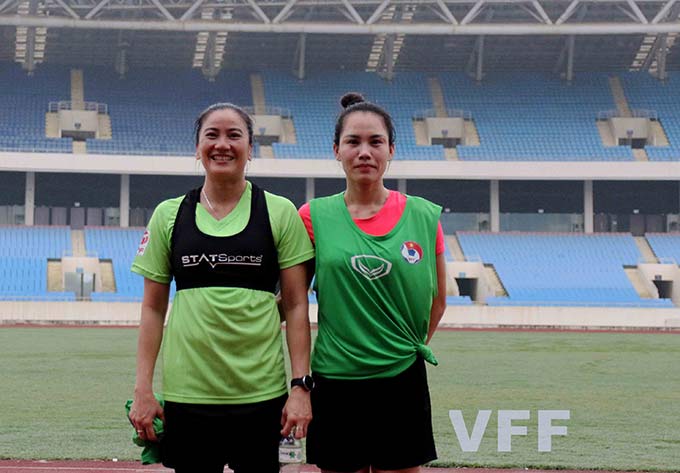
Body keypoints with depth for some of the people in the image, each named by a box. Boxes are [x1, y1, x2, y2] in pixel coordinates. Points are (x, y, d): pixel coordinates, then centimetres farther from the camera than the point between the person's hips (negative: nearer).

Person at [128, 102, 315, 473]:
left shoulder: (280, 213, 3)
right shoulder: (168, 215, 7)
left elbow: (296, 306, 2)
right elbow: (153, 308, 9)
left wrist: (301, 386, -6)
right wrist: (143, 389, 3)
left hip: (261, 394, -1)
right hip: (186, 392, 1)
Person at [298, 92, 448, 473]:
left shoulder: (425, 217, 0)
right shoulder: (314, 217, -1)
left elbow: (437, 300, 13)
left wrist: (411, 346, 12)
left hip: (403, 384, 0)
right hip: (336, 384, 0)